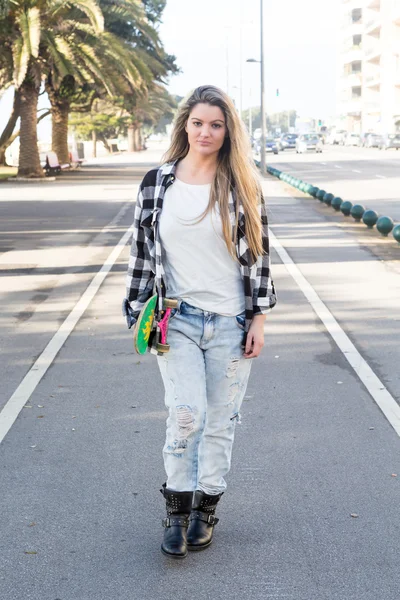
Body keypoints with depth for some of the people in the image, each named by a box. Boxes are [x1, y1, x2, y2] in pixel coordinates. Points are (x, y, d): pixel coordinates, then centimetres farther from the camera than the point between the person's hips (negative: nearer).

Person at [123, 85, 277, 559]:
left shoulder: (242, 187, 1)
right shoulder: (156, 184, 1)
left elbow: (258, 253, 3)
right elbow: (141, 250, 6)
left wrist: (259, 318, -1)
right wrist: (141, 314, 4)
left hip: (231, 322, 1)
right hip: (178, 320, 0)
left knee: (221, 420, 8)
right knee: (185, 413, -11)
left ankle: (205, 509, 25)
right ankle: (177, 510, 8)